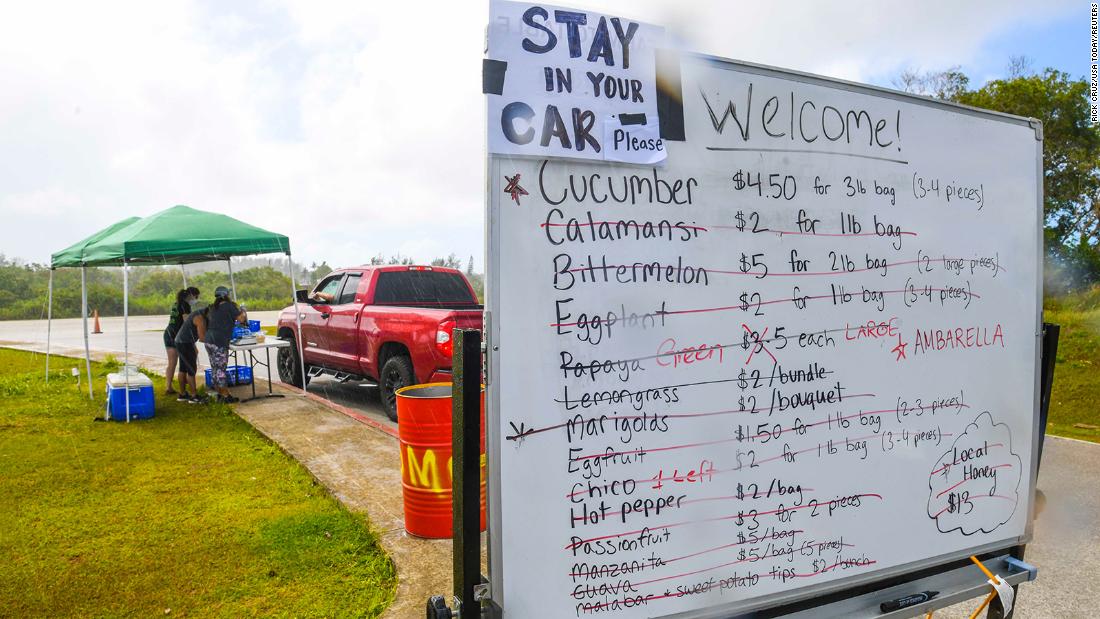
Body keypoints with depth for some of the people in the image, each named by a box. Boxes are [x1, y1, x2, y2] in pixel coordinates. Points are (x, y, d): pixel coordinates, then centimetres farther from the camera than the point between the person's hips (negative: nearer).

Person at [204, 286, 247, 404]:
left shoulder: (212, 308, 18)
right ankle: (226, 396, 0)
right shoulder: (229, 306, -5)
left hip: (209, 340, 8)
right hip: (219, 342, -8)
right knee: (221, 369, -5)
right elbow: (241, 319, -6)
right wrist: (241, 311, 13)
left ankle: (220, 394, 20)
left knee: (214, 369, 13)